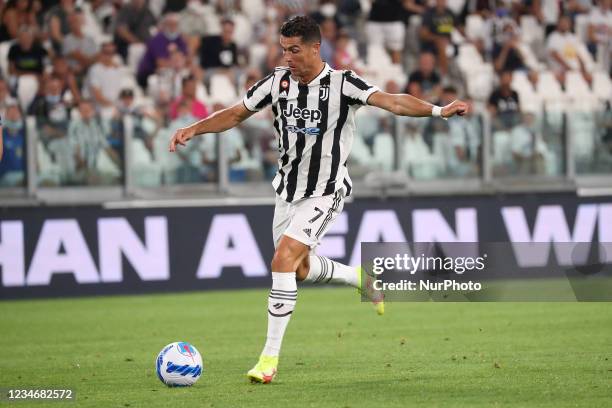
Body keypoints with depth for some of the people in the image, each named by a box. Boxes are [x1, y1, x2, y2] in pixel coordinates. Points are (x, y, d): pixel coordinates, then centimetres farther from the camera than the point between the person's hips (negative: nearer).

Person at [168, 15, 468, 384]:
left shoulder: (342, 85, -19)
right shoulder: (278, 82, -4)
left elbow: (392, 101, -31)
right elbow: (236, 115, 8)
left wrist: (438, 110, -46)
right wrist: (193, 130, -3)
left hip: (325, 193, -6)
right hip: (289, 189, 7)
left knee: (283, 260, -21)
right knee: (301, 269, 17)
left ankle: (270, 357, -15)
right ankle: (362, 277, 46)